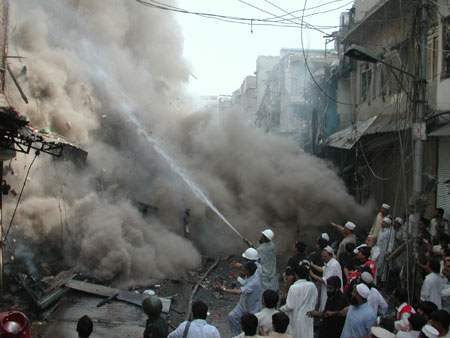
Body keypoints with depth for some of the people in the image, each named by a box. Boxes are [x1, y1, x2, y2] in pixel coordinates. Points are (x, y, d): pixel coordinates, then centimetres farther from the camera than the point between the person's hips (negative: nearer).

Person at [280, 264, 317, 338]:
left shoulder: (294, 287, -21)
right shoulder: (312, 286, -7)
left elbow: (290, 306, -19)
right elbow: (315, 301, 6)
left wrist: (280, 309, -2)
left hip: (297, 319, -4)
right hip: (309, 318, 4)